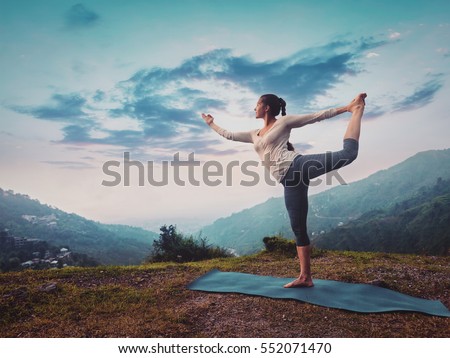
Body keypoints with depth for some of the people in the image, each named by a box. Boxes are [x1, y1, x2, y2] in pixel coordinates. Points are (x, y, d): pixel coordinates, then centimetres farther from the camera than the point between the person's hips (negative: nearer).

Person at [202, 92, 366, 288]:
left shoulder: (284, 121, 11)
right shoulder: (255, 135, 28)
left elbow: (318, 116, 9)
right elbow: (229, 135, 37)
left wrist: (347, 108, 6)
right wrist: (211, 123, 45)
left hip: (297, 165, -4)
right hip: (290, 181, 5)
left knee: (348, 153, -23)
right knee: (298, 228, 3)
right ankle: (305, 277, 8)